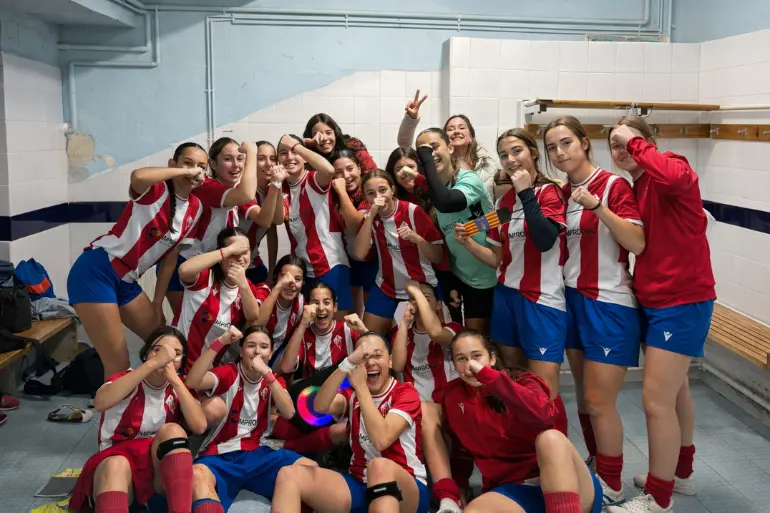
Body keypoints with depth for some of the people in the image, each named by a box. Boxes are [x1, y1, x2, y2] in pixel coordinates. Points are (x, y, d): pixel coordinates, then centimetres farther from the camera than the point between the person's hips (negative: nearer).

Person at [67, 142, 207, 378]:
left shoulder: (195, 208, 8)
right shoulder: (156, 190, -12)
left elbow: (171, 256, 14)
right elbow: (138, 176, -38)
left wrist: (158, 303, 13)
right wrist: (184, 172, -24)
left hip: (126, 281, 8)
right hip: (96, 272, -8)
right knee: (119, 366, -10)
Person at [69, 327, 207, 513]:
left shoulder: (178, 388, 11)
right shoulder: (127, 379, 1)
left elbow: (200, 426, -9)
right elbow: (101, 402, -26)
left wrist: (175, 381, -12)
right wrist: (153, 363, -27)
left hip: (162, 468, 3)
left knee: (171, 430, -28)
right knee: (116, 465, -38)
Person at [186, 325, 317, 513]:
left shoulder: (274, 380, 12)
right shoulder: (229, 373, 0)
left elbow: (288, 413, -7)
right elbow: (192, 381, -20)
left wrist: (267, 374, -17)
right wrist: (220, 342, -25)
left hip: (257, 453, 4)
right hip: (220, 455, -4)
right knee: (197, 477, -39)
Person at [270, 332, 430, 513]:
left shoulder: (406, 392, -4)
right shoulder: (352, 394, 10)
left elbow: (381, 439, -22)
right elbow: (320, 407, -14)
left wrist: (361, 386, -16)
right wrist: (348, 363, -24)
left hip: (407, 489, -4)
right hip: (359, 484, 4)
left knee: (380, 466, -40)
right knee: (289, 475, -17)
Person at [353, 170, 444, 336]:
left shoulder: (413, 212, -15)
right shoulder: (370, 217, -5)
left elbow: (438, 257, -13)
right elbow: (359, 254, -21)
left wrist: (416, 238, -31)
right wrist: (371, 215, -26)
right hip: (387, 287, 3)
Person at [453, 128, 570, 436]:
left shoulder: (550, 192, -6)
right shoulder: (506, 199, 10)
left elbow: (545, 240, -25)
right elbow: (498, 258, 12)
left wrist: (526, 192, -20)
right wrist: (468, 242, -4)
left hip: (542, 301, -6)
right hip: (506, 296, 6)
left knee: (544, 393, -8)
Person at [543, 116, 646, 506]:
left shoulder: (614, 185, -12)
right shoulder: (563, 193, 7)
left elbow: (637, 244, -21)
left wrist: (597, 205, -30)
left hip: (610, 304, -7)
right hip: (573, 299, 7)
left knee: (599, 402, -4)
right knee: (583, 396, 14)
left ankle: (612, 488, 14)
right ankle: (596, 470, 30)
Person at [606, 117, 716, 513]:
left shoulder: (673, 167, -13)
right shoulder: (634, 189, 11)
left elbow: (672, 176, -39)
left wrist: (635, 142, -25)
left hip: (682, 301, -9)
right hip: (655, 300, 9)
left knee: (656, 400, -7)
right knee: (674, 390, 22)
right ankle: (680, 472, 41)